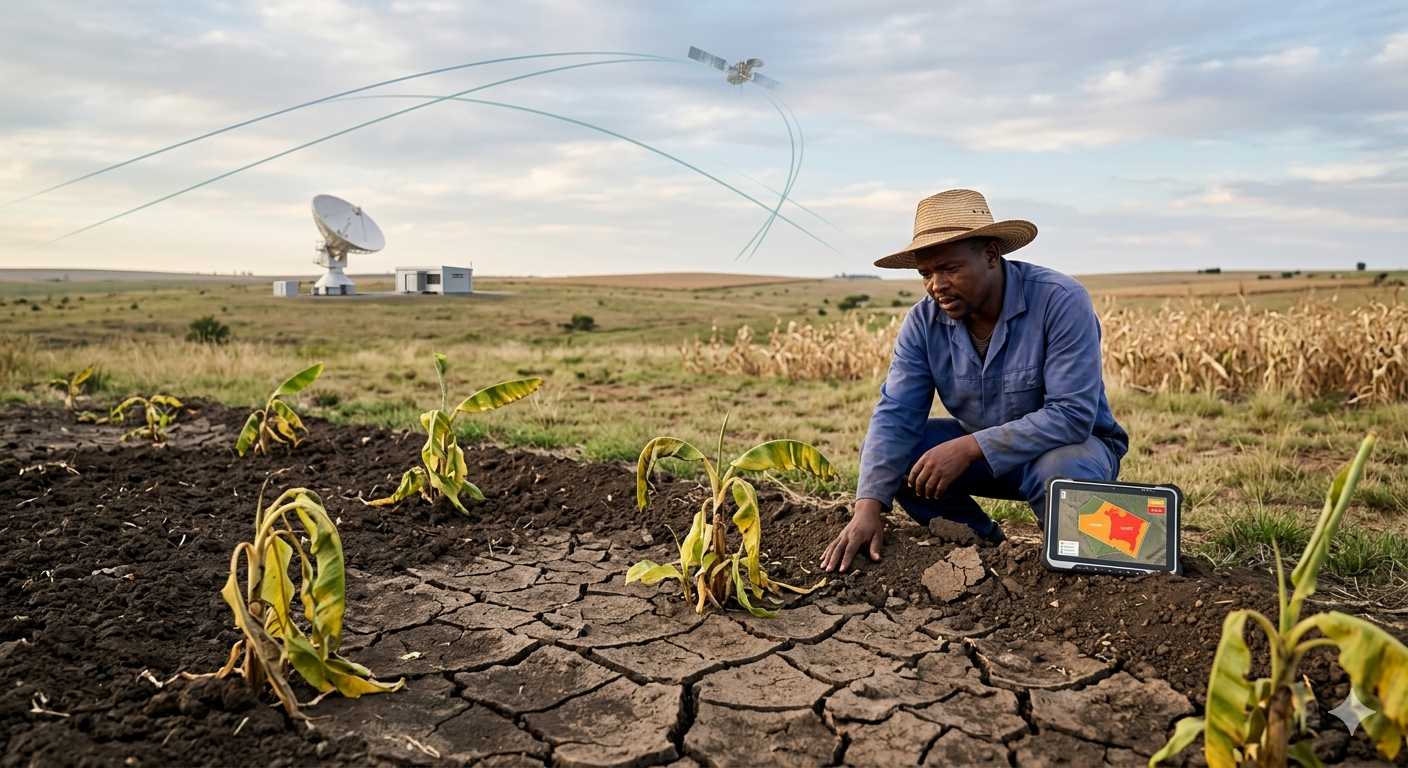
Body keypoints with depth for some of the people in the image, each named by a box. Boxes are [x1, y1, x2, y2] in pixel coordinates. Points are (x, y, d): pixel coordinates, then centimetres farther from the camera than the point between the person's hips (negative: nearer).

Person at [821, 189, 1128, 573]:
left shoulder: (1060, 301, -26)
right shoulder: (924, 321, -12)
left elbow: (1072, 415, -31)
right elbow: (895, 415, -18)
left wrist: (967, 448, -36)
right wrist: (868, 508, -32)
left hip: (1071, 445, -4)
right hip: (977, 450, 5)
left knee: (1062, 474, -38)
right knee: (884, 452, -14)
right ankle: (984, 544, 1)